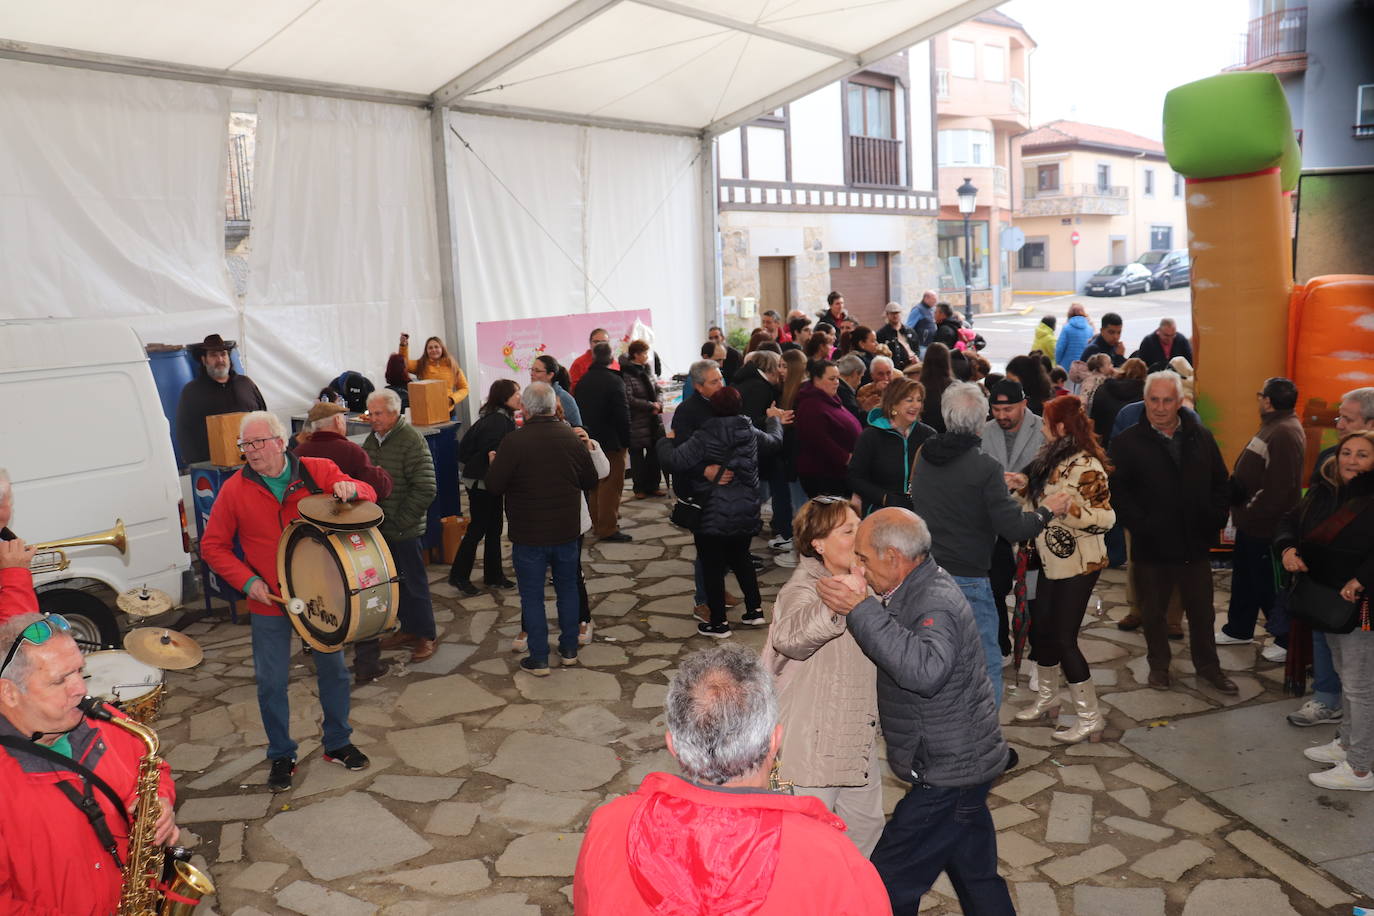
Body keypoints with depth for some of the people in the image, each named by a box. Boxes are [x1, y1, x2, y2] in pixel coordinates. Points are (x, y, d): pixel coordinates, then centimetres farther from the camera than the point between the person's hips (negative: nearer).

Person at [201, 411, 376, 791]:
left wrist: (350, 489, -28)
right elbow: (212, 546, 0)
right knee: (272, 683, 6)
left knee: (333, 670, 14)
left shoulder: (319, 471, -7)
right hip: (269, 603, -1)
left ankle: (337, 743, 34)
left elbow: (369, 495, -4)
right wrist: (247, 580, -12)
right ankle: (281, 756, 27)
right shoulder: (234, 490, -6)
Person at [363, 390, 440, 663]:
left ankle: (427, 635, 15)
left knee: (413, 582, 2)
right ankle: (407, 629, 31)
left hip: (404, 529, -7)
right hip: (380, 527, 7)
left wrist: (398, 520, -17)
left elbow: (426, 490, -19)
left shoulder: (412, 441, -16)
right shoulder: (372, 439, 8)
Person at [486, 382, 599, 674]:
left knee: (532, 596, 7)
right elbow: (590, 481, 5)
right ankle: (569, 650, 28)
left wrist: (493, 463, 6)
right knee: (568, 589, 18)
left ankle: (539, 659, 12)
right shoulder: (572, 438, -5)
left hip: (528, 536, -3)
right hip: (567, 531, 4)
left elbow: (494, 486, -13)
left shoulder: (513, 442, -19)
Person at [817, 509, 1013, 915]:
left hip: (948, 775, -10)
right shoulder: (922, 588, 5)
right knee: (978, 879, 24)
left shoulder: (936, 602, -25)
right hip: (963, 764, 10)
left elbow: (925, 669, -46)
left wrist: (861, 608, -41)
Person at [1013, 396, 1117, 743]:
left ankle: (1090, 718, 10)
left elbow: (1104, 517, -23)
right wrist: (1026, 487, 7)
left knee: (1063, 637, -4)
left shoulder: (1085, 465, -19)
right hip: (1052, 560, 9)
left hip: (1078, 564, -9)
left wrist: (1064, 507, -32)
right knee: (1043, 629, 18)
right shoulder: (1053, 458, 8)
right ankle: (1047, 699, 37)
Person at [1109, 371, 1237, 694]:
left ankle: (1207, 665, 33)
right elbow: (1117, 492, -9)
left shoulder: (1201, 438, 5)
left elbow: (1221, 484, 10)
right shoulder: (1126, 443, -6)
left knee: (1202, 610, 15)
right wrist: (1140, 525, -16)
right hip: (1151, 546, -2)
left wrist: (1214, 521, -1)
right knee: (1153, 612, 12)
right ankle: (1158, 665, 30)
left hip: (1195, 544, 3)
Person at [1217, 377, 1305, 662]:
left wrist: (1250, 511, -18)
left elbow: (1279, 487, -29)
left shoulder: (1284, 433, -23)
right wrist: (1243, 510, 12)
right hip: (1252, 521, 10)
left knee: (1268, 584, 2)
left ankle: (1288, 641, 17)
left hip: (1264, 525, -10)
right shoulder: (1275, 426, 10)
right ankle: (1238, 629, 35)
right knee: (1244, 576, 21)